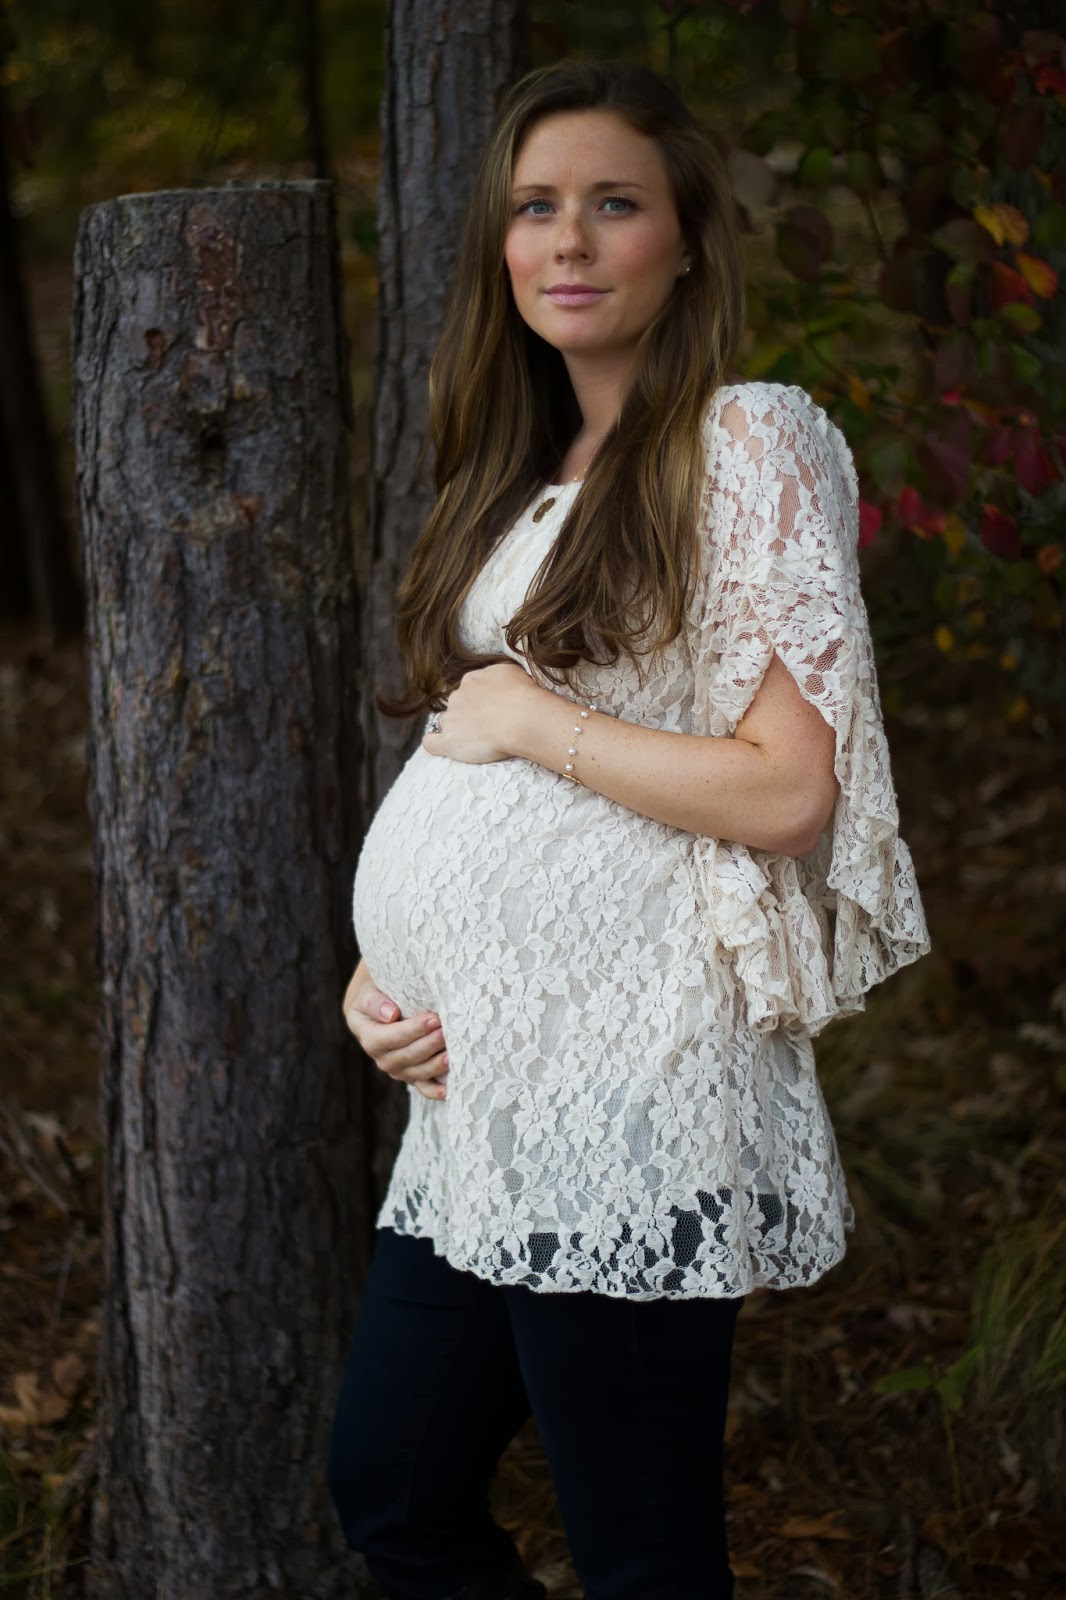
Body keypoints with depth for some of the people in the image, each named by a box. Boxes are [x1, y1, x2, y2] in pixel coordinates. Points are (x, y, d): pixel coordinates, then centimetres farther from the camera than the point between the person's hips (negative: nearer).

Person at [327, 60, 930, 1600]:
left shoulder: (753, 446, -9)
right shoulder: (527, 472, 16)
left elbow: (791, 788, -17)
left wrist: (530, 720, -10)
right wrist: (380, 965, 6)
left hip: (627, 1089, -8)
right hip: (480, 1081, 9)